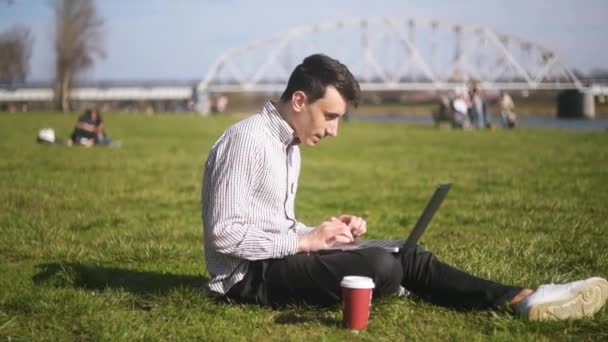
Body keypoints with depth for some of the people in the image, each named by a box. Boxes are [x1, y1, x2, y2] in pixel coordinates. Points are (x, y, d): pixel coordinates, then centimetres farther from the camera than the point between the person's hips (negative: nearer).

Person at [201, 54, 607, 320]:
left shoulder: (288, 144, 14)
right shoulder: (247, 140, -17)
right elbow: (224, 233, -22)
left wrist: (323, 232, 0)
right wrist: (306, 241, -20)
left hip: (278, 259, 10)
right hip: (249, 276, -10)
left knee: (406, 255, -3)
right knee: (379, 266, -28)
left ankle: (521, 299, -8)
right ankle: (518, 301, -17)